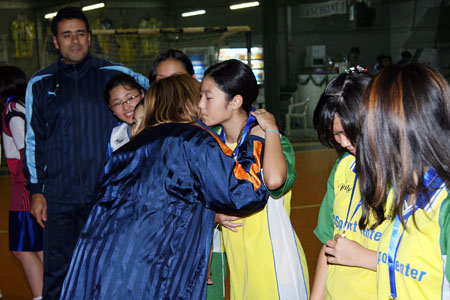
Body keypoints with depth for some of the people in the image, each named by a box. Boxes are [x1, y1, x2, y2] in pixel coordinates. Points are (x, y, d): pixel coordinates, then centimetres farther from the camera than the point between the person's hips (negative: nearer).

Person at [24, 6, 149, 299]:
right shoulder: (41, 84, 8)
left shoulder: (114, 75, 4)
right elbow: (33, 140, 11)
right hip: (59, 198, 1)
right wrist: (37, 190, 6)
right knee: (57, 274, 0)